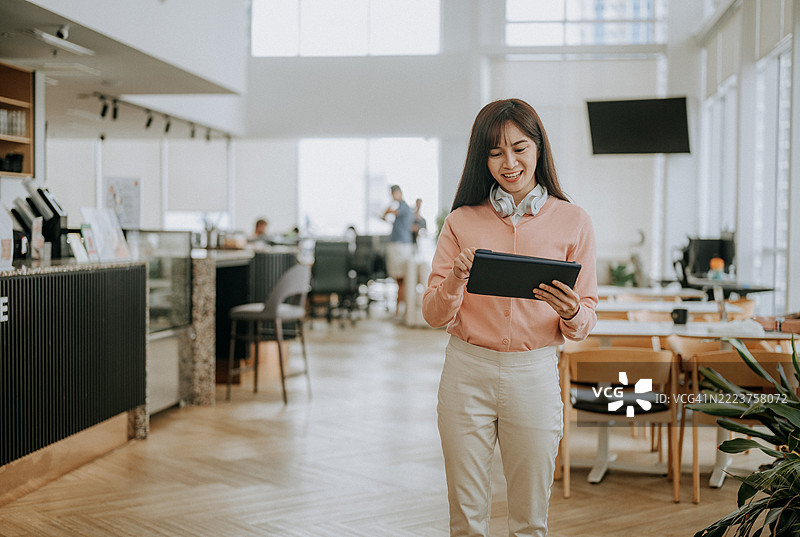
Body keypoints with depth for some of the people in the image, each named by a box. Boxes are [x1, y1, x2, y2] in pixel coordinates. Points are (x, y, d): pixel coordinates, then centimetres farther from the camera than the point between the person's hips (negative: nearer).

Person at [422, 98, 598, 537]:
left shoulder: (572, 221, 2)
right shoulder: (462, 221, 4)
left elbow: (586, 321, 4)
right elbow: (434, 316, 2)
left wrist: (572, 312, -18)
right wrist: (456, 279, -18)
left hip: (534, 373, 0)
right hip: (467, 372, 1)